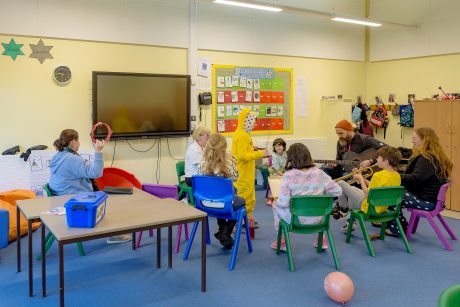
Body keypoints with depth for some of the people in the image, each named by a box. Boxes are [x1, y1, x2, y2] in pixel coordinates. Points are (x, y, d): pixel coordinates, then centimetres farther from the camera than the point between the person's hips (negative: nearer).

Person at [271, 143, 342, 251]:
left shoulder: (289, 175, -17)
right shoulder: (320, 173, -8)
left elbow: (283, 203, -18)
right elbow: (337, 191, -3)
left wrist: (277, 202, 4)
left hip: (295, 219, -3)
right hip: (317, 219, 3)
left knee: (275, 205, 27)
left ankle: (282, 242, 30)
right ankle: (321, 239, 37)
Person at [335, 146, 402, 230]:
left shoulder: (378, 175, -27)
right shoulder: (397, 176, -2)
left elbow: (368, 195, -21)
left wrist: (360, 179, -10)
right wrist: (363, 179, 6)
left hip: (369, 207, -9)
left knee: (340, 183, -1)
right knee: (352, 189, 32)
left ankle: (344, 210, 18)